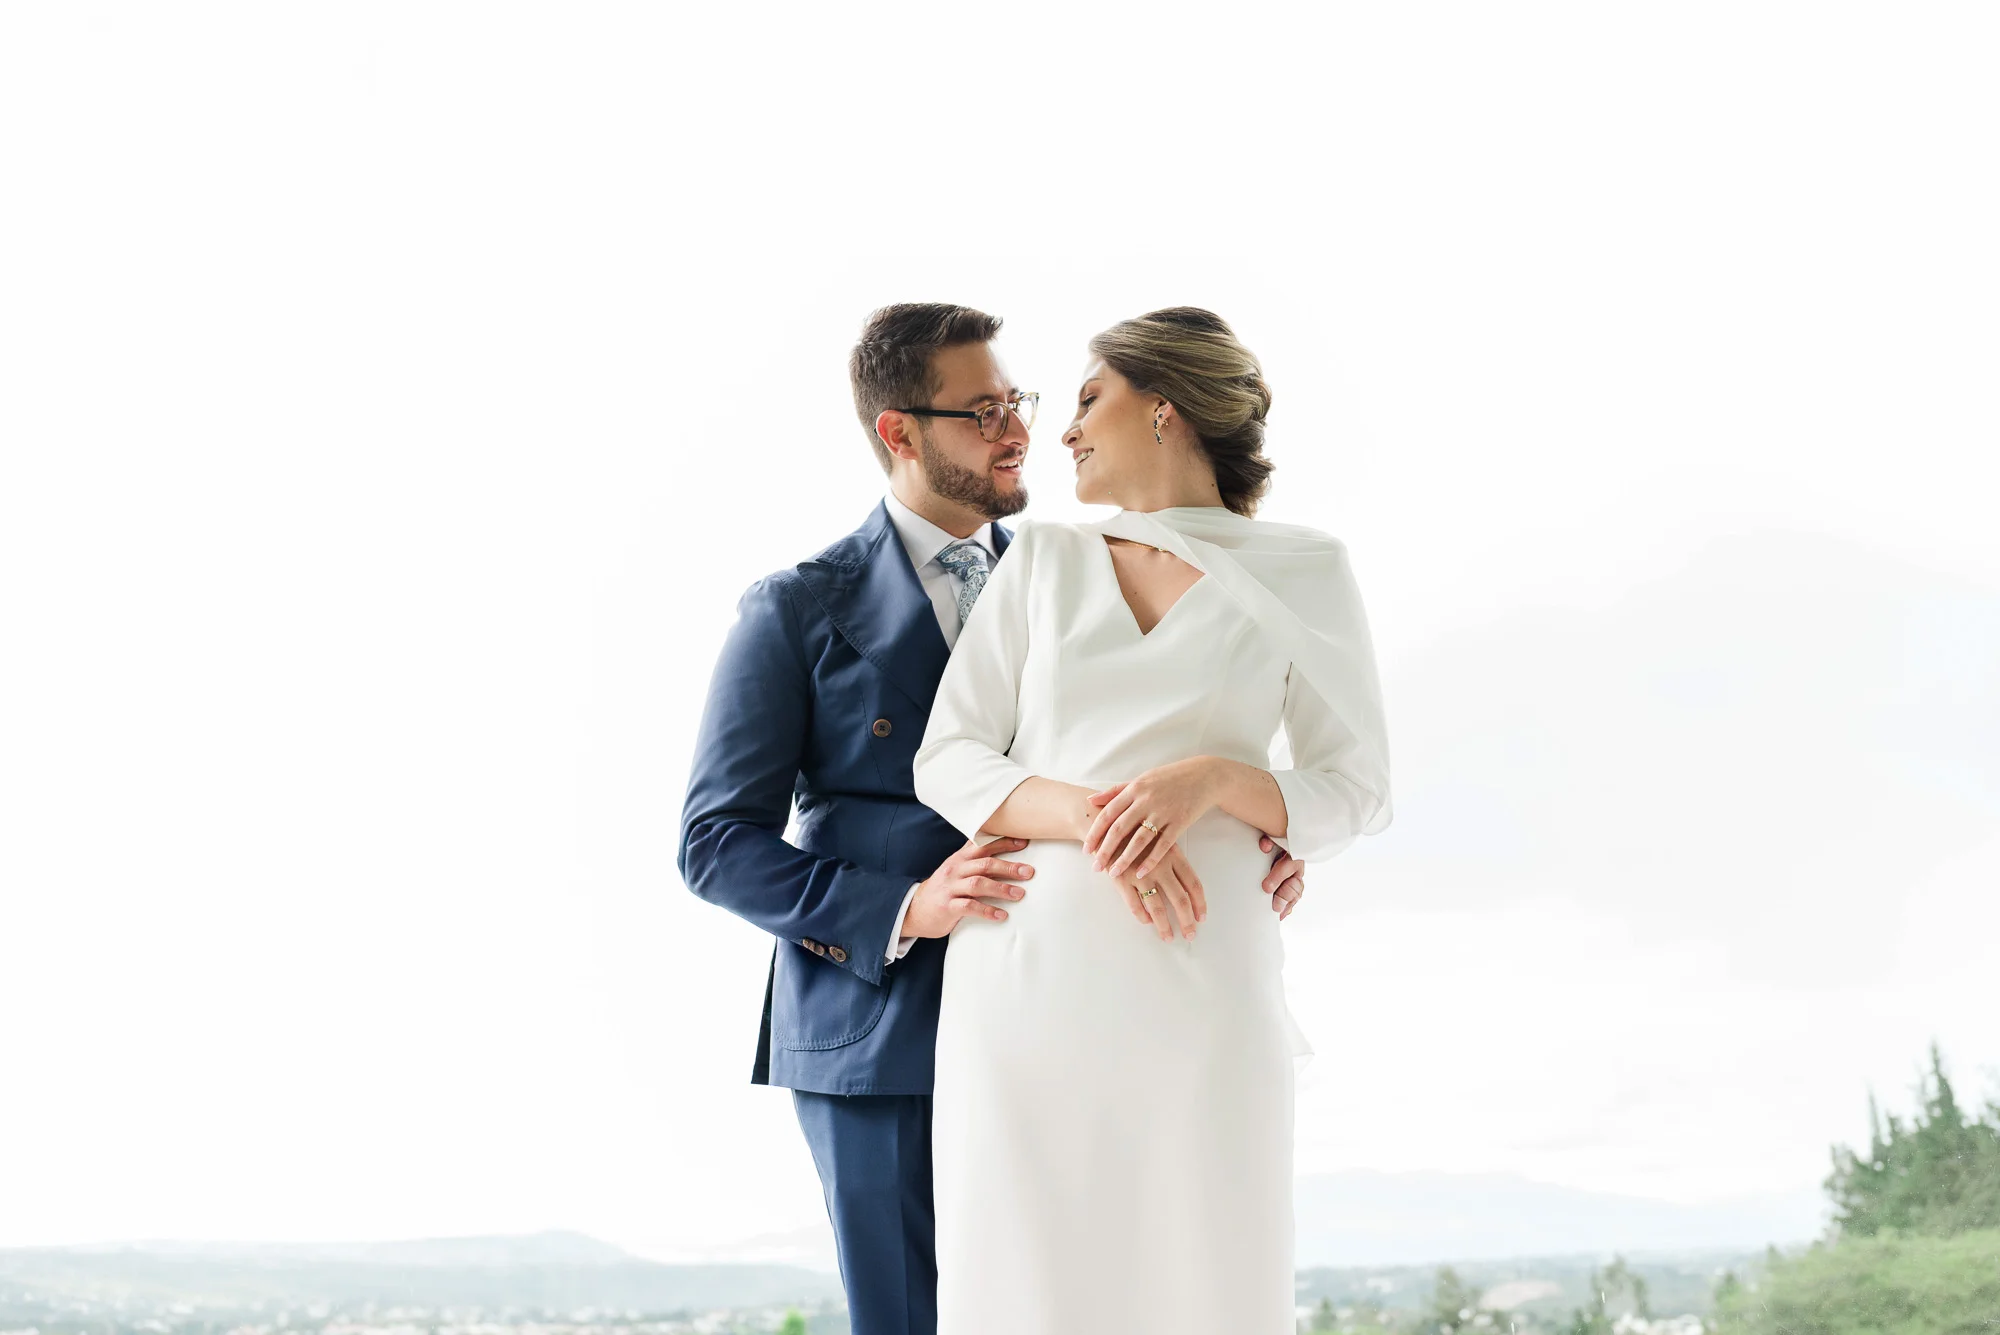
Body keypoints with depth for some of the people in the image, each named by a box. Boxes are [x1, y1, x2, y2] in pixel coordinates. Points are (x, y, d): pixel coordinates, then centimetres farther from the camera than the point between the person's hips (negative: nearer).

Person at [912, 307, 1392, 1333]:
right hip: (1024, 970, 2)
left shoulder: (1302, 573, 7)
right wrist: (1100, 823, -14)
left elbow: (1351, 793, 6)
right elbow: (948, 761, 5)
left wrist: (1208, 780, -15)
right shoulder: (1043, 559, 12)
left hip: (1195, 981, -2)